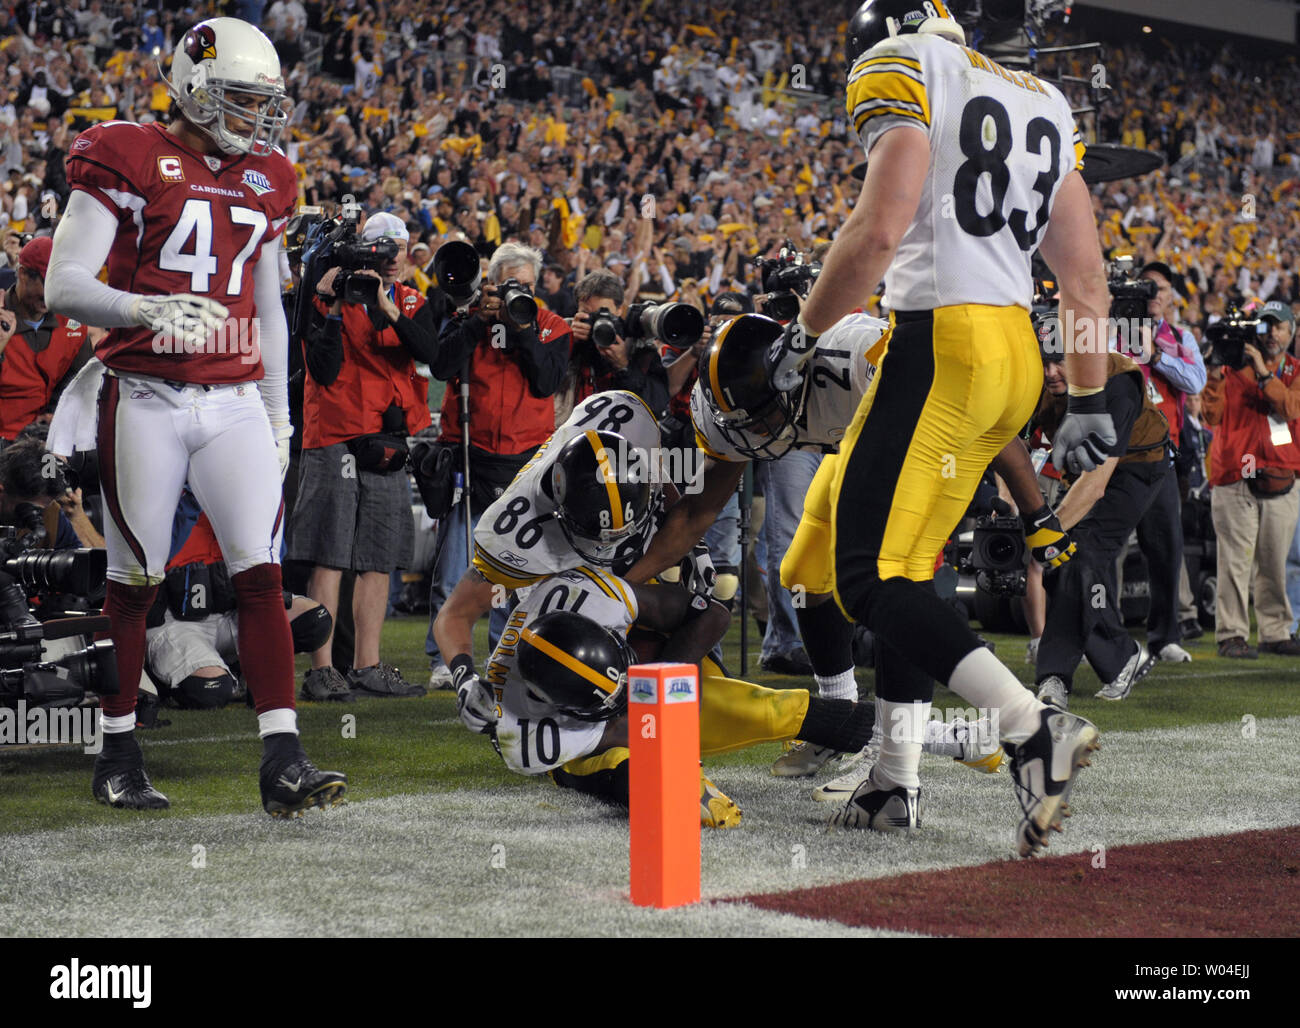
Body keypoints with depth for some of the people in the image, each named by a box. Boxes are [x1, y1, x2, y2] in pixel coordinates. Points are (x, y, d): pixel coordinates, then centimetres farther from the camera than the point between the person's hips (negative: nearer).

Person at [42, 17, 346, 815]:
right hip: (147, 400, -4)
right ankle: (118, 757, 17)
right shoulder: (128, 160, -5)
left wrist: (279, 413, 18)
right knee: (134, 582, 3)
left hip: (235, 402, 5)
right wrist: (147, 310, -28)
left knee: (263, 575, -6)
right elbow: (64, 285, -11)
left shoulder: (265, 179, 13)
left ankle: (284, 760, -9)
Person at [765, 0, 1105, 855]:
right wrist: (1090, 402, 22)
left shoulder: (901, 71, -1)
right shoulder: (1044, 103, 21)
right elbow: (1086, 278, 19)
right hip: (1018, 358, 8)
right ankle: (897, 781, 15)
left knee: (871, 578, -9)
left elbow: (881, 229, -14)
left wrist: (804, 334, -3)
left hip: (941, 343, -8)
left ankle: (1035, 729, -23)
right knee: (906, 567, 16)